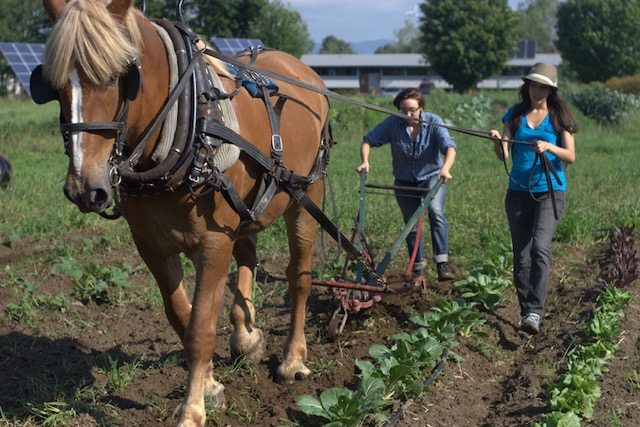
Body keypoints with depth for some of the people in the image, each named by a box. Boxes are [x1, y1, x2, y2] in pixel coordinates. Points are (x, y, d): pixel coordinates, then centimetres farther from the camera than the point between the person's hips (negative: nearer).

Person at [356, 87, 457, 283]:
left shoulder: (434, 122, -17)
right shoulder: (392, 124, -13)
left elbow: (449, 147, -29)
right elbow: (368, 141, -8)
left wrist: (445, 168, -48)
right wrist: (365, 161, -28)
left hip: (431, 177, -2)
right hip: (405, 182, 3)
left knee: (435, 211, -29)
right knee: (411, 226, 8)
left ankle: (442, 265, -31)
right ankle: (418, 271, 24)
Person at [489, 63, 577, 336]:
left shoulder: (560, 117, 3)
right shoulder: (515, 115, 9)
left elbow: (571, 156, -2)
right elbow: (504, 156, 1)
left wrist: (549, 147, -21)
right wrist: (497, 141, -21)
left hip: (549, 191, -3)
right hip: (518, 191, 3)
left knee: (540, 247, -22)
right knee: (521, 255, 6)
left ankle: (535, 313, -28)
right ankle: (526, 313, 16)